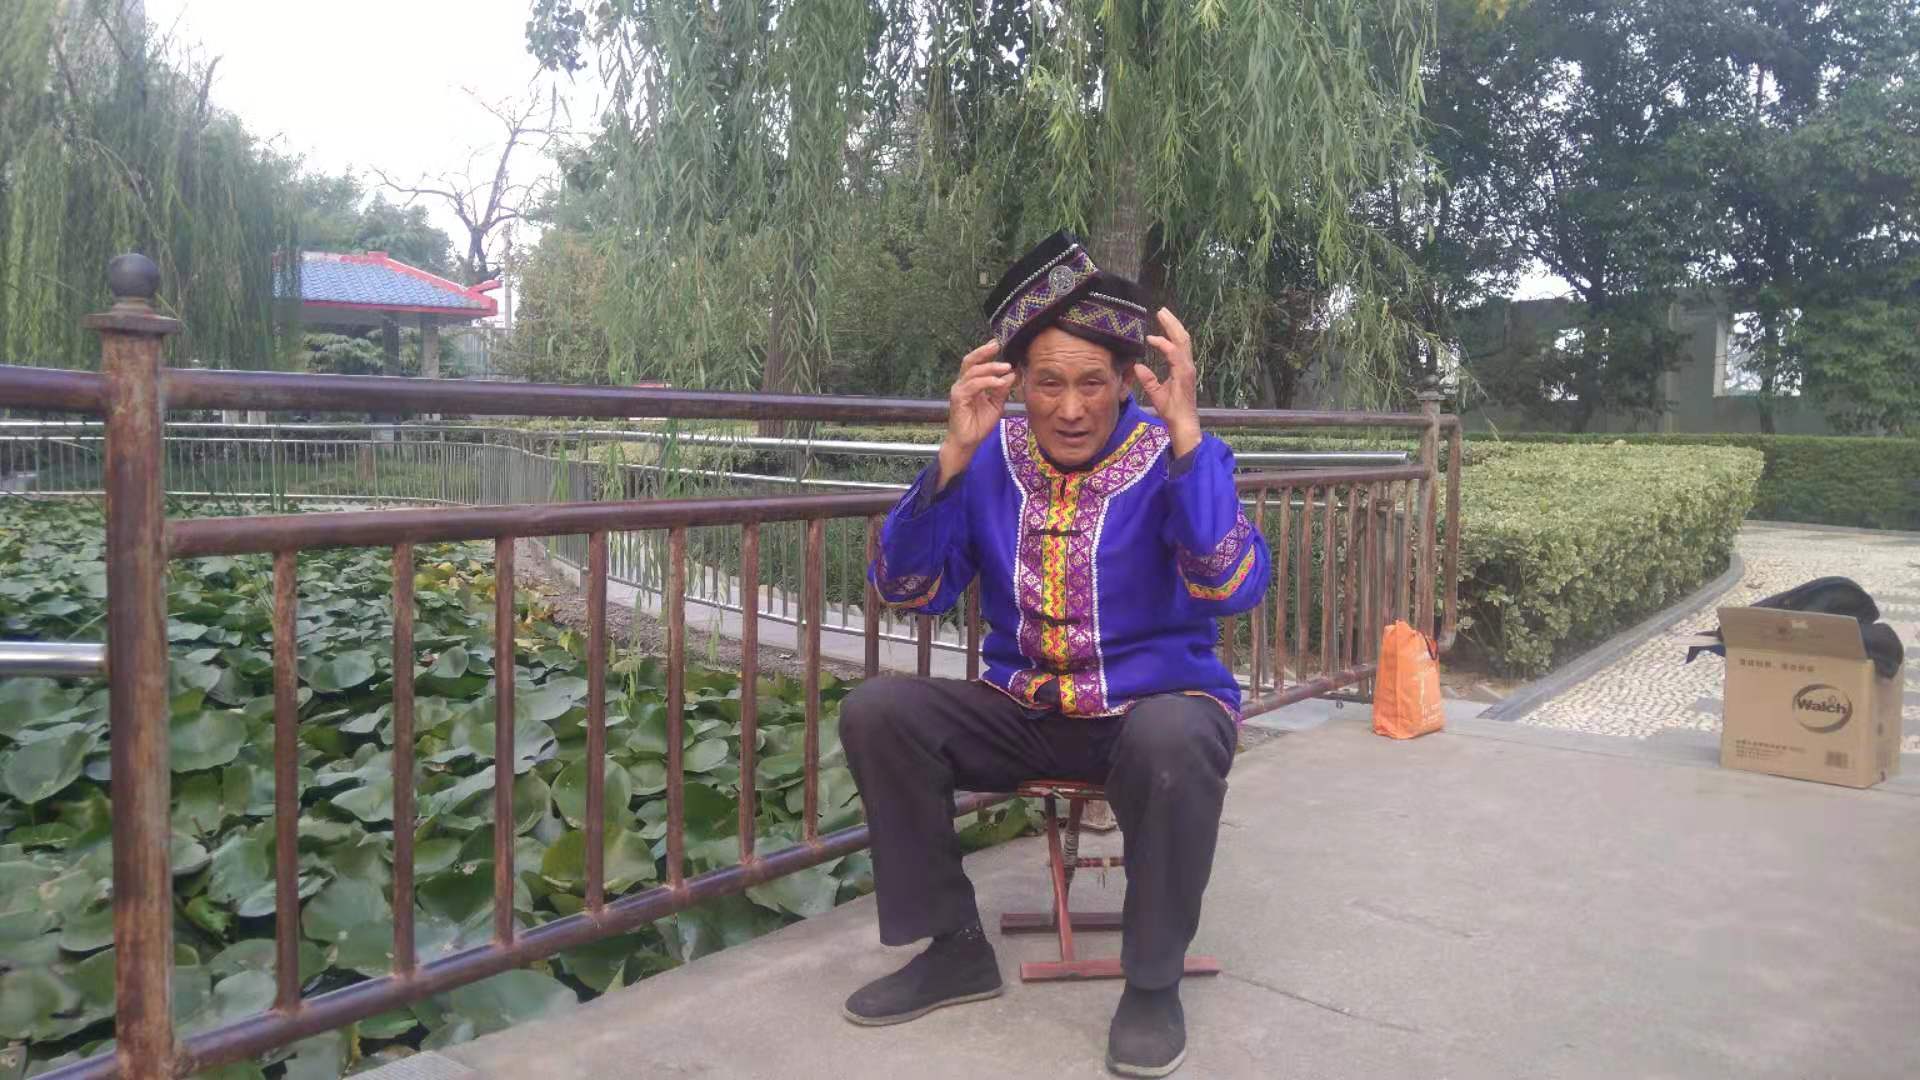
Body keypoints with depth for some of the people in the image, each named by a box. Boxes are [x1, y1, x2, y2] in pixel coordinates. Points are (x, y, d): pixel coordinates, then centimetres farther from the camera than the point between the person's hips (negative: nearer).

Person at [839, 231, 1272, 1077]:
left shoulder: (1174, 457, -11)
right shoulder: (993, 458, -2)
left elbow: (1235, 590, -27)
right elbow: (907, 589, -9)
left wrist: (1186, 430, -35)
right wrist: (954, 455, -22)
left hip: (1158, 701, -3)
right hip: (1025, 711, 4)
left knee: (1172, 743, -38)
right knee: (875, 712, -16)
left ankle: (1153, 980, -12)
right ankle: (956, 948, 0)